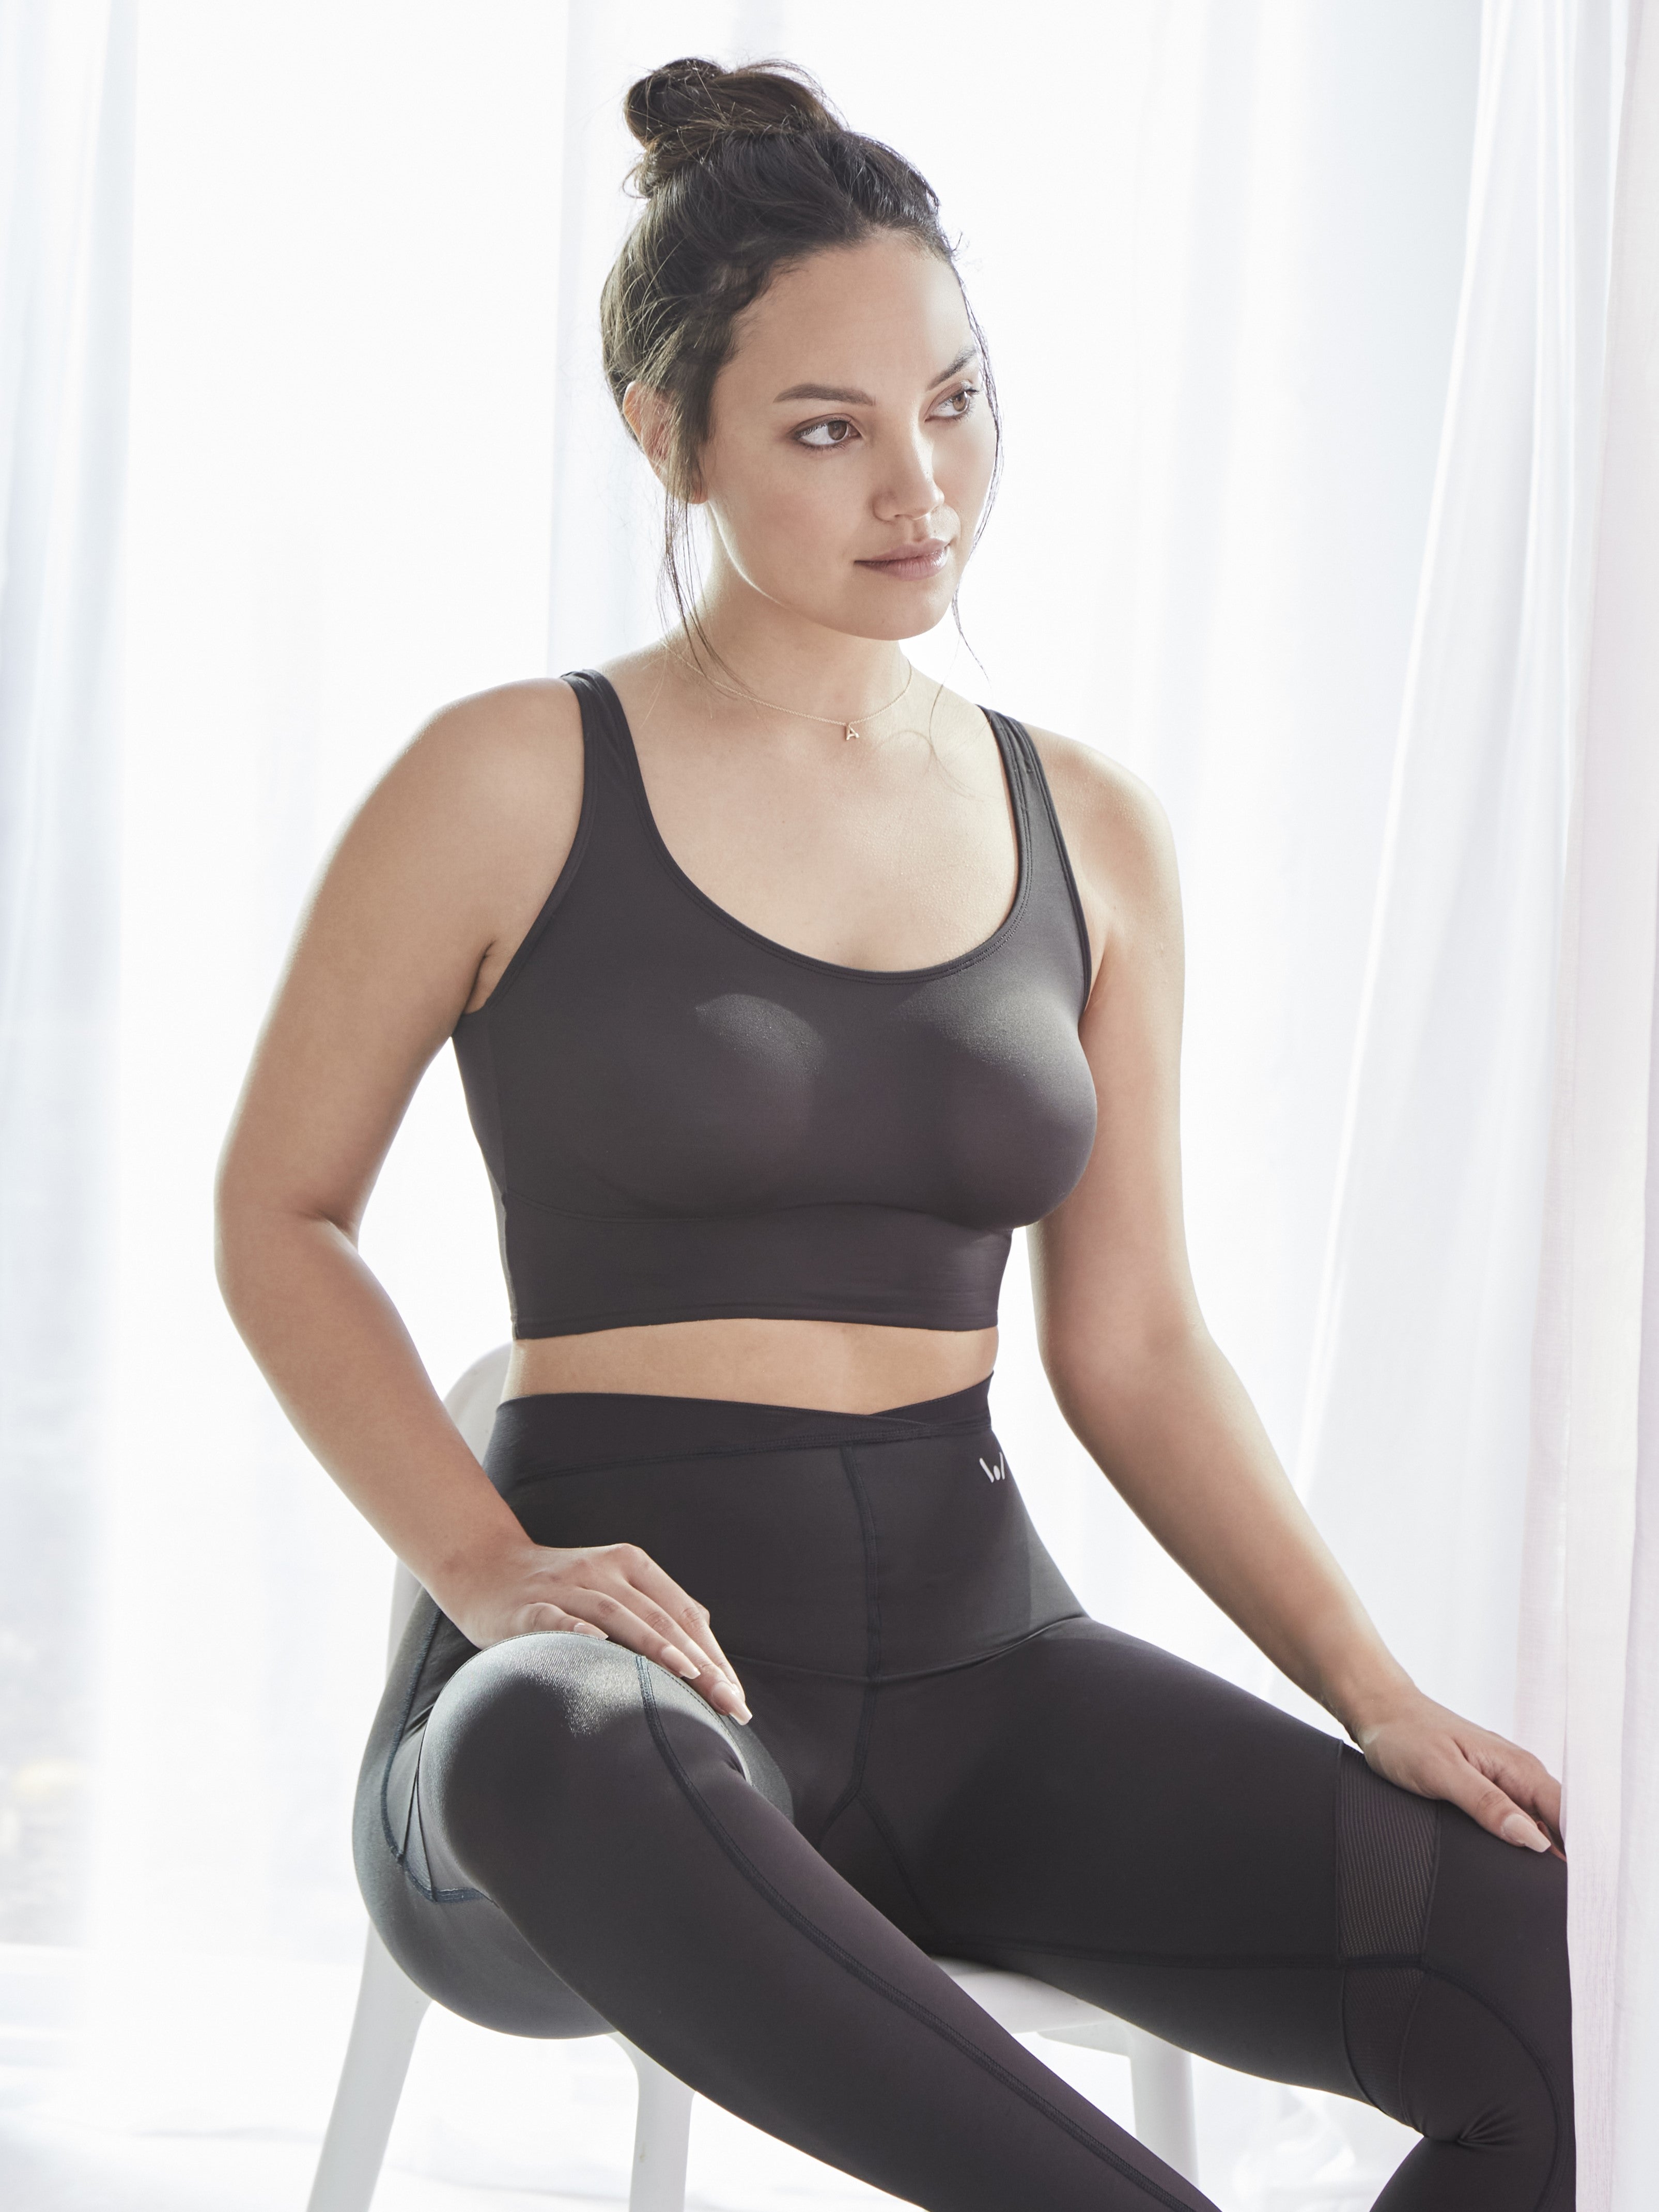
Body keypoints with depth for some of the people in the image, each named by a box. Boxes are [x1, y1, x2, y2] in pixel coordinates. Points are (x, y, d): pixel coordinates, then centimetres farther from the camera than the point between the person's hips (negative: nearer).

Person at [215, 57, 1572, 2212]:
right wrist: (490, 1566, -12)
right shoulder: (517, 784, -1)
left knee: (1572, 1986, -20)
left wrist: (1375, 1690, -1)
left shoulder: (1089, 834, 12)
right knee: (568, 1749, -43)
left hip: (972, 1645, 4)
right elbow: (282, 1216, 5)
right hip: (623, 1649, -4)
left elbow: (1130, 1342, 13)